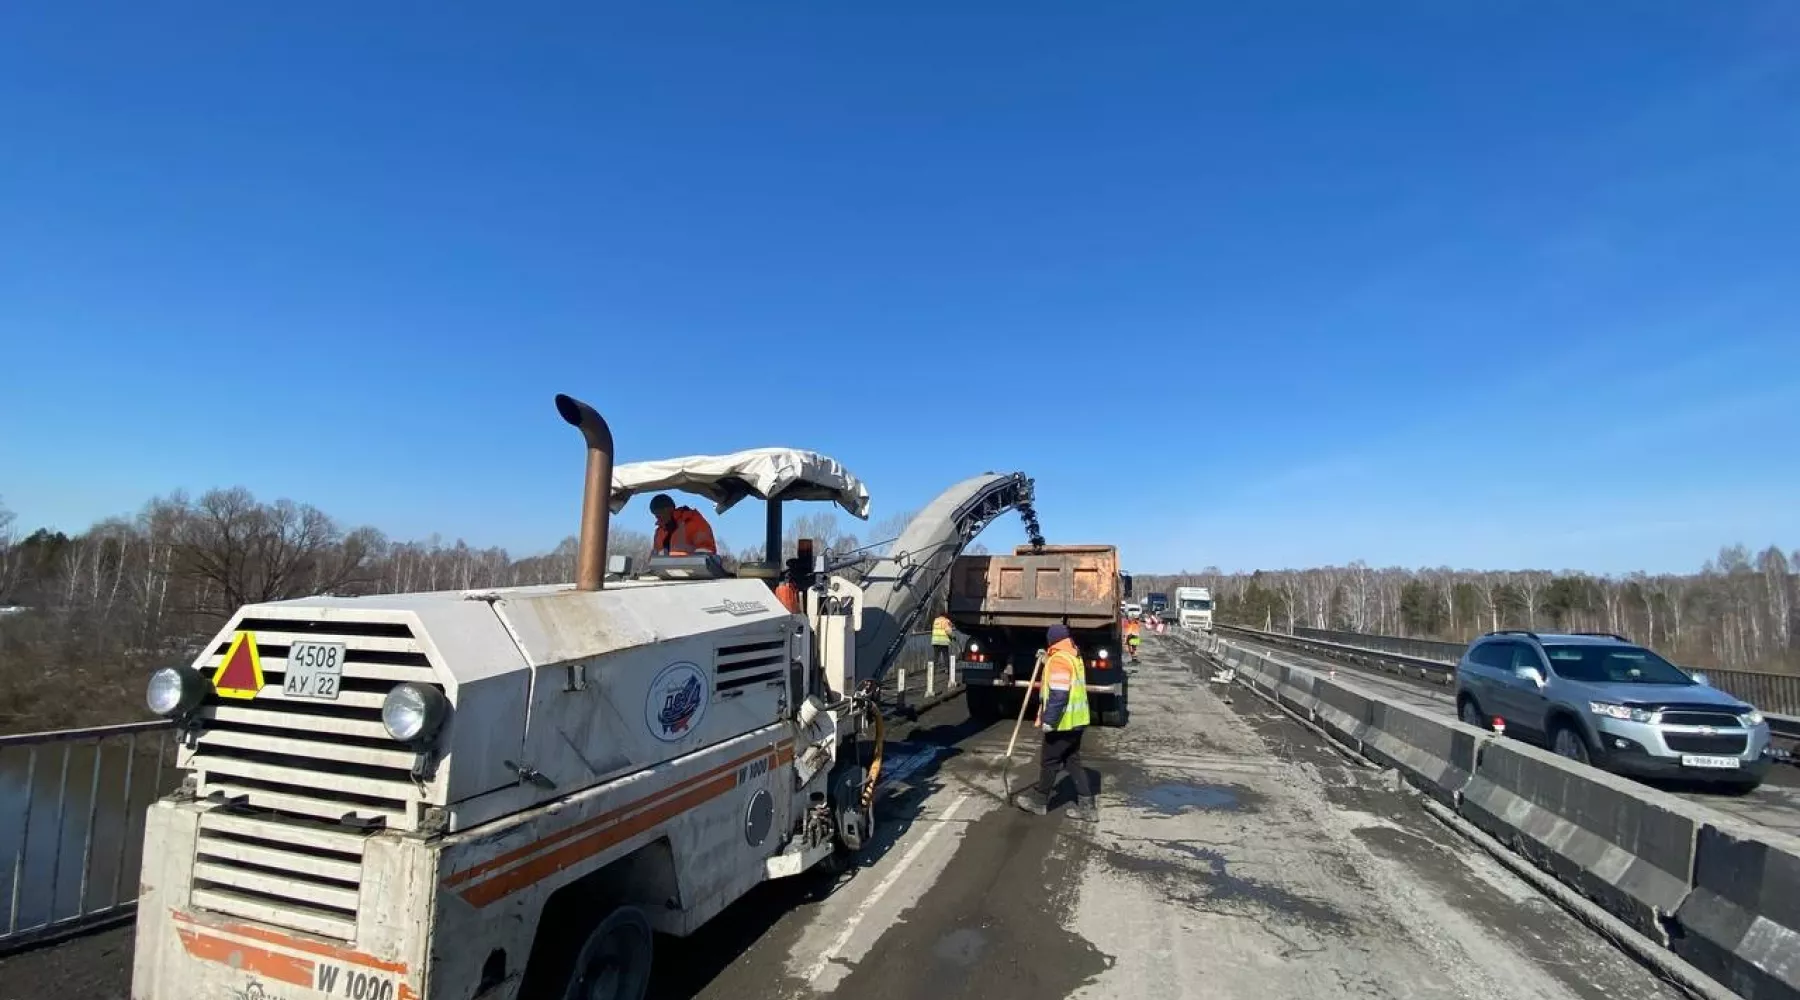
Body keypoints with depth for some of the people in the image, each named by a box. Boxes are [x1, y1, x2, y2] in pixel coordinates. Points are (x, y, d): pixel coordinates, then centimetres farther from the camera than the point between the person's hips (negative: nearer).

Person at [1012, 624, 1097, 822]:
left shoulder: (1059, 659, -19)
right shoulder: (1074, 657, 12)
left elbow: (1058, 694, -25)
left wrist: (1048, 720, -22)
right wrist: (1047, 662, 27)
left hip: (1062, 722, -9)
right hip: (1076, 719, 9)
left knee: (1049, 761, 5)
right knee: (1072, 761, 14)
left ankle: (1039, 801, 19)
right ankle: (1086, 806, 13)